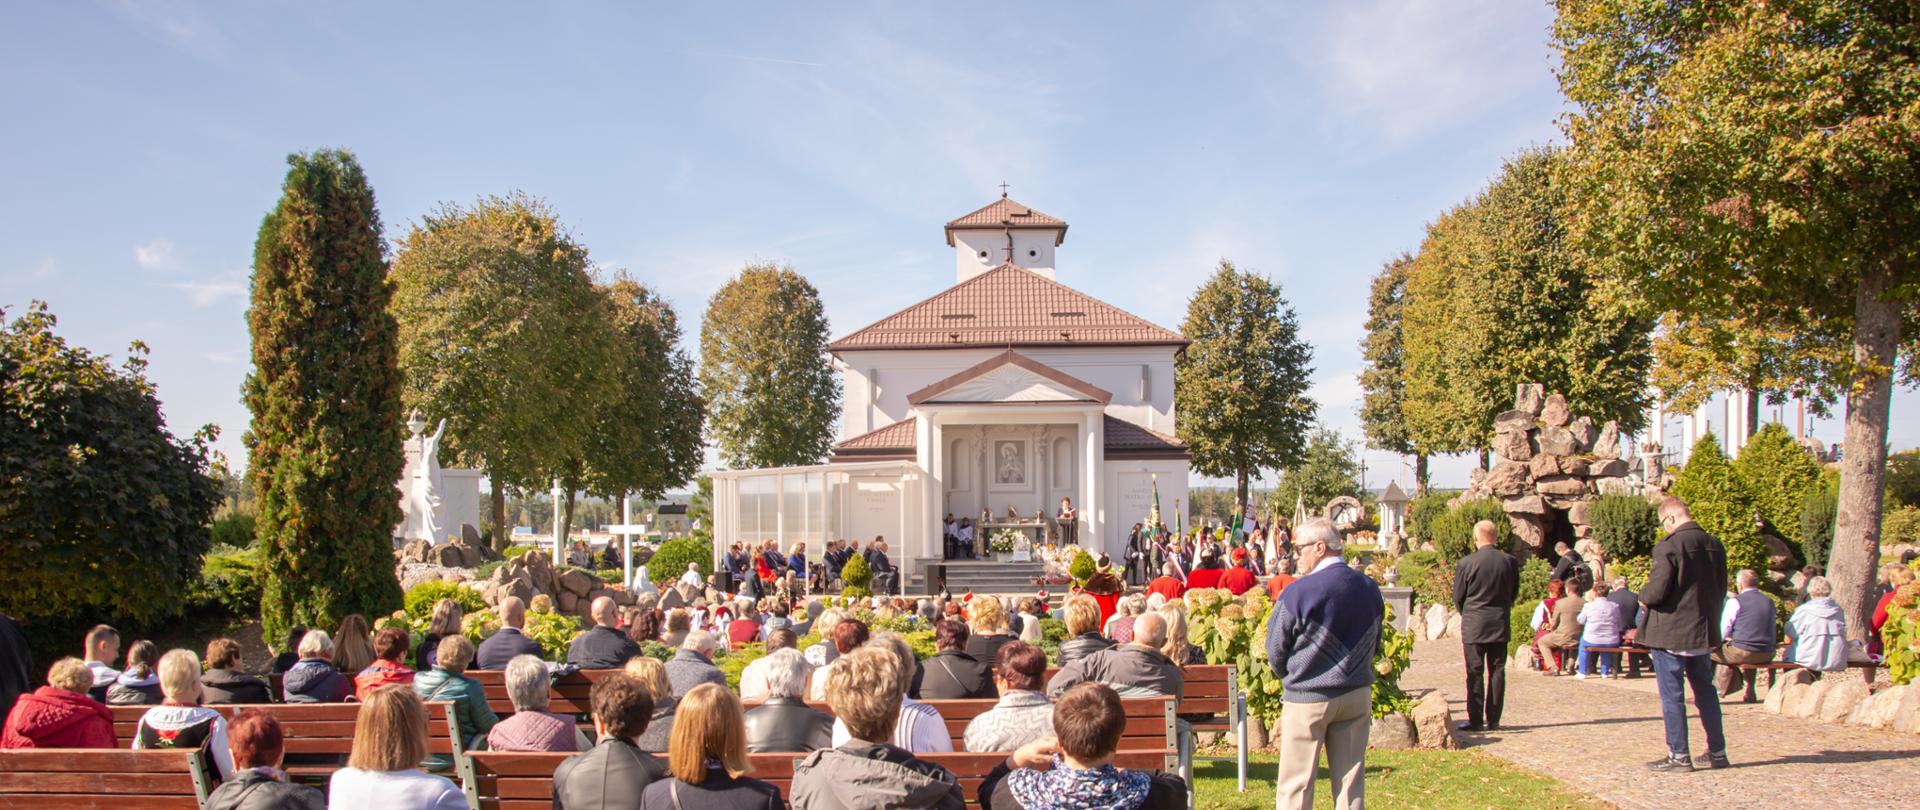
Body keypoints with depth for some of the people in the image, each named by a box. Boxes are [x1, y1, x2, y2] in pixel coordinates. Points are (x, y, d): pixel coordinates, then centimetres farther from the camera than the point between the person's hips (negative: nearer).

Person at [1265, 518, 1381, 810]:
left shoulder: (1298, 592, -17)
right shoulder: (1370, 589, 1)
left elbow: (1275, 652, -7)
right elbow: (1374, 646, 12)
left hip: (1308, 698, -5)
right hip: (1357, 696, 5)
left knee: (1295, 786, 5)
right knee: (1351, 783, 11)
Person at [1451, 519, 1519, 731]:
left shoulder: (1466, 563, -11)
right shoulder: (1510, 562, -2)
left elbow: (1458, 597, -3)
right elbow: (1514, 593, 9)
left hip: (1473, 625, -3)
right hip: (1501, 625, 3)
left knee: (1475, 673, 3)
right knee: (1497, 671, 9)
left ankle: (1475, 720, 3)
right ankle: (1493, 719, 12)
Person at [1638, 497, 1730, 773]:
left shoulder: (1669, 546, -19)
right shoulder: (1715, 545, 5)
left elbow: (1657, 591, -21)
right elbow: (1721, 588, 14)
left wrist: (1643, 596, -1)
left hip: (1671, 632, -7)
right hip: (1704, 631, 7)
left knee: (1672, 695, 1)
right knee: (1705, 691, 17)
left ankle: (1678, 756, 4)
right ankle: (1717, 752, 23)